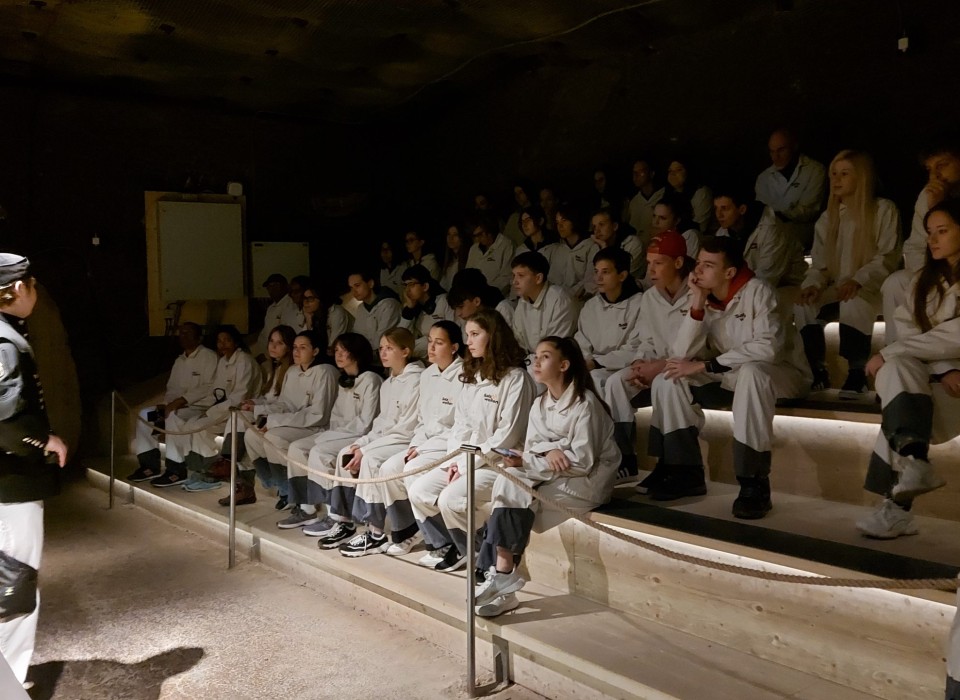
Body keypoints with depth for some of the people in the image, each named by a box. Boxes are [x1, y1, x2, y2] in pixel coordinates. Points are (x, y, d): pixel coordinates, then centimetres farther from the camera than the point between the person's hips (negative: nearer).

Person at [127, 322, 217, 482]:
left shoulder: (208, 356, -5)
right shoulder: (179, 360, 20)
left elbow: (210, 388, -16)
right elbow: (171, 388, 19)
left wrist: (181, 400, -20)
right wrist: (168, 403, -4)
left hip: (199, 407, -8)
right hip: (177, 406, 8)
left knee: (172, 416, -33)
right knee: (145, 414, -5)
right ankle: (150, 465, -7)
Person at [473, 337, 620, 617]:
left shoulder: (585, 403, -15)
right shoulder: (540, 404, 8)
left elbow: (582, 461, -20)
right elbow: (532, 448, 3)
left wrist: (526, 463, -23)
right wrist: (549, 449, -22)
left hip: (588, 479, -6)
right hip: (550, 475, 6)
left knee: (514, 496, -25)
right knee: (507, 481, -23)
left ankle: (502, 576, -17)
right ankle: (502, 577, -24)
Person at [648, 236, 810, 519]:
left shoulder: (757, 291, -18)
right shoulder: (704, 299, -2)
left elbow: (767, 347, -32)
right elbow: (680, 356, -13)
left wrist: (706, 365, -29)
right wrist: (697, 305, -21)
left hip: (781, 372, -6)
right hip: (730, 376, 6)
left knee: (751, 374, -39)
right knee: (668, 380, -11)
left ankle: (754, 484, -31)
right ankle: (686, 472, -6)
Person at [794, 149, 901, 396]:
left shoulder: (884, 210, 0)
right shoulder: (827, 217, 13)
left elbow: (886, 258, -8)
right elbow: (819, 263, 8)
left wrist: (858, 281, -25)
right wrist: (813, 284, -14)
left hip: (871, 288, -4)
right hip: (836, 289, 4)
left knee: (854, 305, -38)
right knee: (803, 306, -25)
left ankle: (857, 373, -25)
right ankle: (818, 371, -15)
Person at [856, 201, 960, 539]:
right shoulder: (925, 279, 16)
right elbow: (908, 331, 1)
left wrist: (887, 353, -18)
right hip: (930, 375, 5)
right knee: (898, 368, -28)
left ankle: (897, 504, -37)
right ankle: (913, 463, -42)